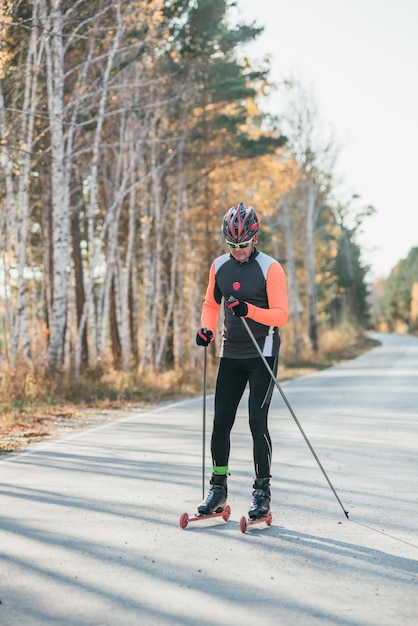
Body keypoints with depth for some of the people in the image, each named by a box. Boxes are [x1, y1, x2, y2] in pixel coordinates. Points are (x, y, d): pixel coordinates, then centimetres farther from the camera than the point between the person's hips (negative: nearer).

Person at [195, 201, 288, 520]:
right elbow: (211, 304, 18)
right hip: (231, 353, 5)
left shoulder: (270, 268, -10)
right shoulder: (219, 266, 7)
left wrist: (249, 310, -29)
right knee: (221, 420, 5)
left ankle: (262, 491, 0)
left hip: (263, 354, -5)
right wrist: (207, 328, -1)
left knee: (257, 421, -9)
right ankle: (218, 488, 17)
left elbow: (281, 315, -14)